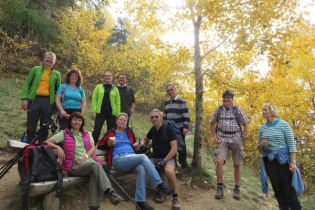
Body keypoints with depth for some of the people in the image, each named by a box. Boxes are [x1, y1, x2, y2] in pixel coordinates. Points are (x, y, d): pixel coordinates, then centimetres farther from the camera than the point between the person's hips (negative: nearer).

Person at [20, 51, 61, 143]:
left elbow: (58, 90, 11)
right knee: (31, 126, 2)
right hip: (34, 100, -1)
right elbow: (27, 84, 6)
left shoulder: (56, 74, 11)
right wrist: (24, 98, -6)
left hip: (48, 101, 1)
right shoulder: (35, 69, 9)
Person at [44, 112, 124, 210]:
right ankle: (109, 191, -38)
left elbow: (93, 148, 9)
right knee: (95, 164, -34)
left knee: (94, 174, -33)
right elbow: (46, 142, 5)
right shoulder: (64, 133, 10)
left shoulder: (87, 134, 21)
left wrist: (85, 157, -10)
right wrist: (58, 147, -15)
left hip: (89, 161, 3)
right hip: (75, 165, -3)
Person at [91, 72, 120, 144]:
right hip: (100, 112, -1)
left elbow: (117, 103, 5)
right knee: (96, 130, -3)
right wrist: (93, 112, -7)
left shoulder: (115, 89, 9)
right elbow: (94, 99, 3)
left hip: (111, 113, 1)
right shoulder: (98, 87, 8)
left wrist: (118, 115, -3)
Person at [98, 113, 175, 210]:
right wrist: (109, 144, -6)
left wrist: (136, 146, 9)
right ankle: (160, 185, -34)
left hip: (132, 159, 4)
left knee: (141, 169, -34)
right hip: (118, 160, -4)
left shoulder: (129, 131, 25)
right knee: (143, 157, -31)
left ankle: (140, 201, -35)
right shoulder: (111, 133, 15)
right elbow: (100, 145, 14)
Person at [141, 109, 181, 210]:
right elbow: (145, 139, 30)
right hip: (154, 158, 5)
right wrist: (142, 144, 6)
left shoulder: (168, 129, -8)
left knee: (169, 171, -40)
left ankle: (175, 197, -13)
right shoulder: (153, 129, 9)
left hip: (168, 158, -5)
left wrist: (163, 161, -20)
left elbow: (174, 149, -14)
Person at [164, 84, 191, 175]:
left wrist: (186, 127, -20)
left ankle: (183, 166, 13)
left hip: (179, 128, -6)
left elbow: (186, 115, -13)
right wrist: (163, 116, -3)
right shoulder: (166, 102, 11)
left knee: (181, 147, 2)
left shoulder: (181, 101, -9)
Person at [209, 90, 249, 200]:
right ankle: (219, 187, -5)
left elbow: (246, 125, 6)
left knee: (237, 165, 7)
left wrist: (242, 138, -2)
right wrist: (215, 137, 1)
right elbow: (212, 124, 12)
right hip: (222, 140, 0)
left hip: (236, 140, 0)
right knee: (219, 161, -19)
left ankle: (237, 188, 24)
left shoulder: (238, 110, 0)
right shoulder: (218, 110, 2)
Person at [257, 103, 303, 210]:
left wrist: (293, 161, -15)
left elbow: (291, 144, -9)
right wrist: (261, 144, -12)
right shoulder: (262, 128, 5)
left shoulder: (283, 125, -7)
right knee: (277, 188, 8)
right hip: (269, 161, 4)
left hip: (283, 160, -4)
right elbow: (259, 147, 11)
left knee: (288, 188, -3)